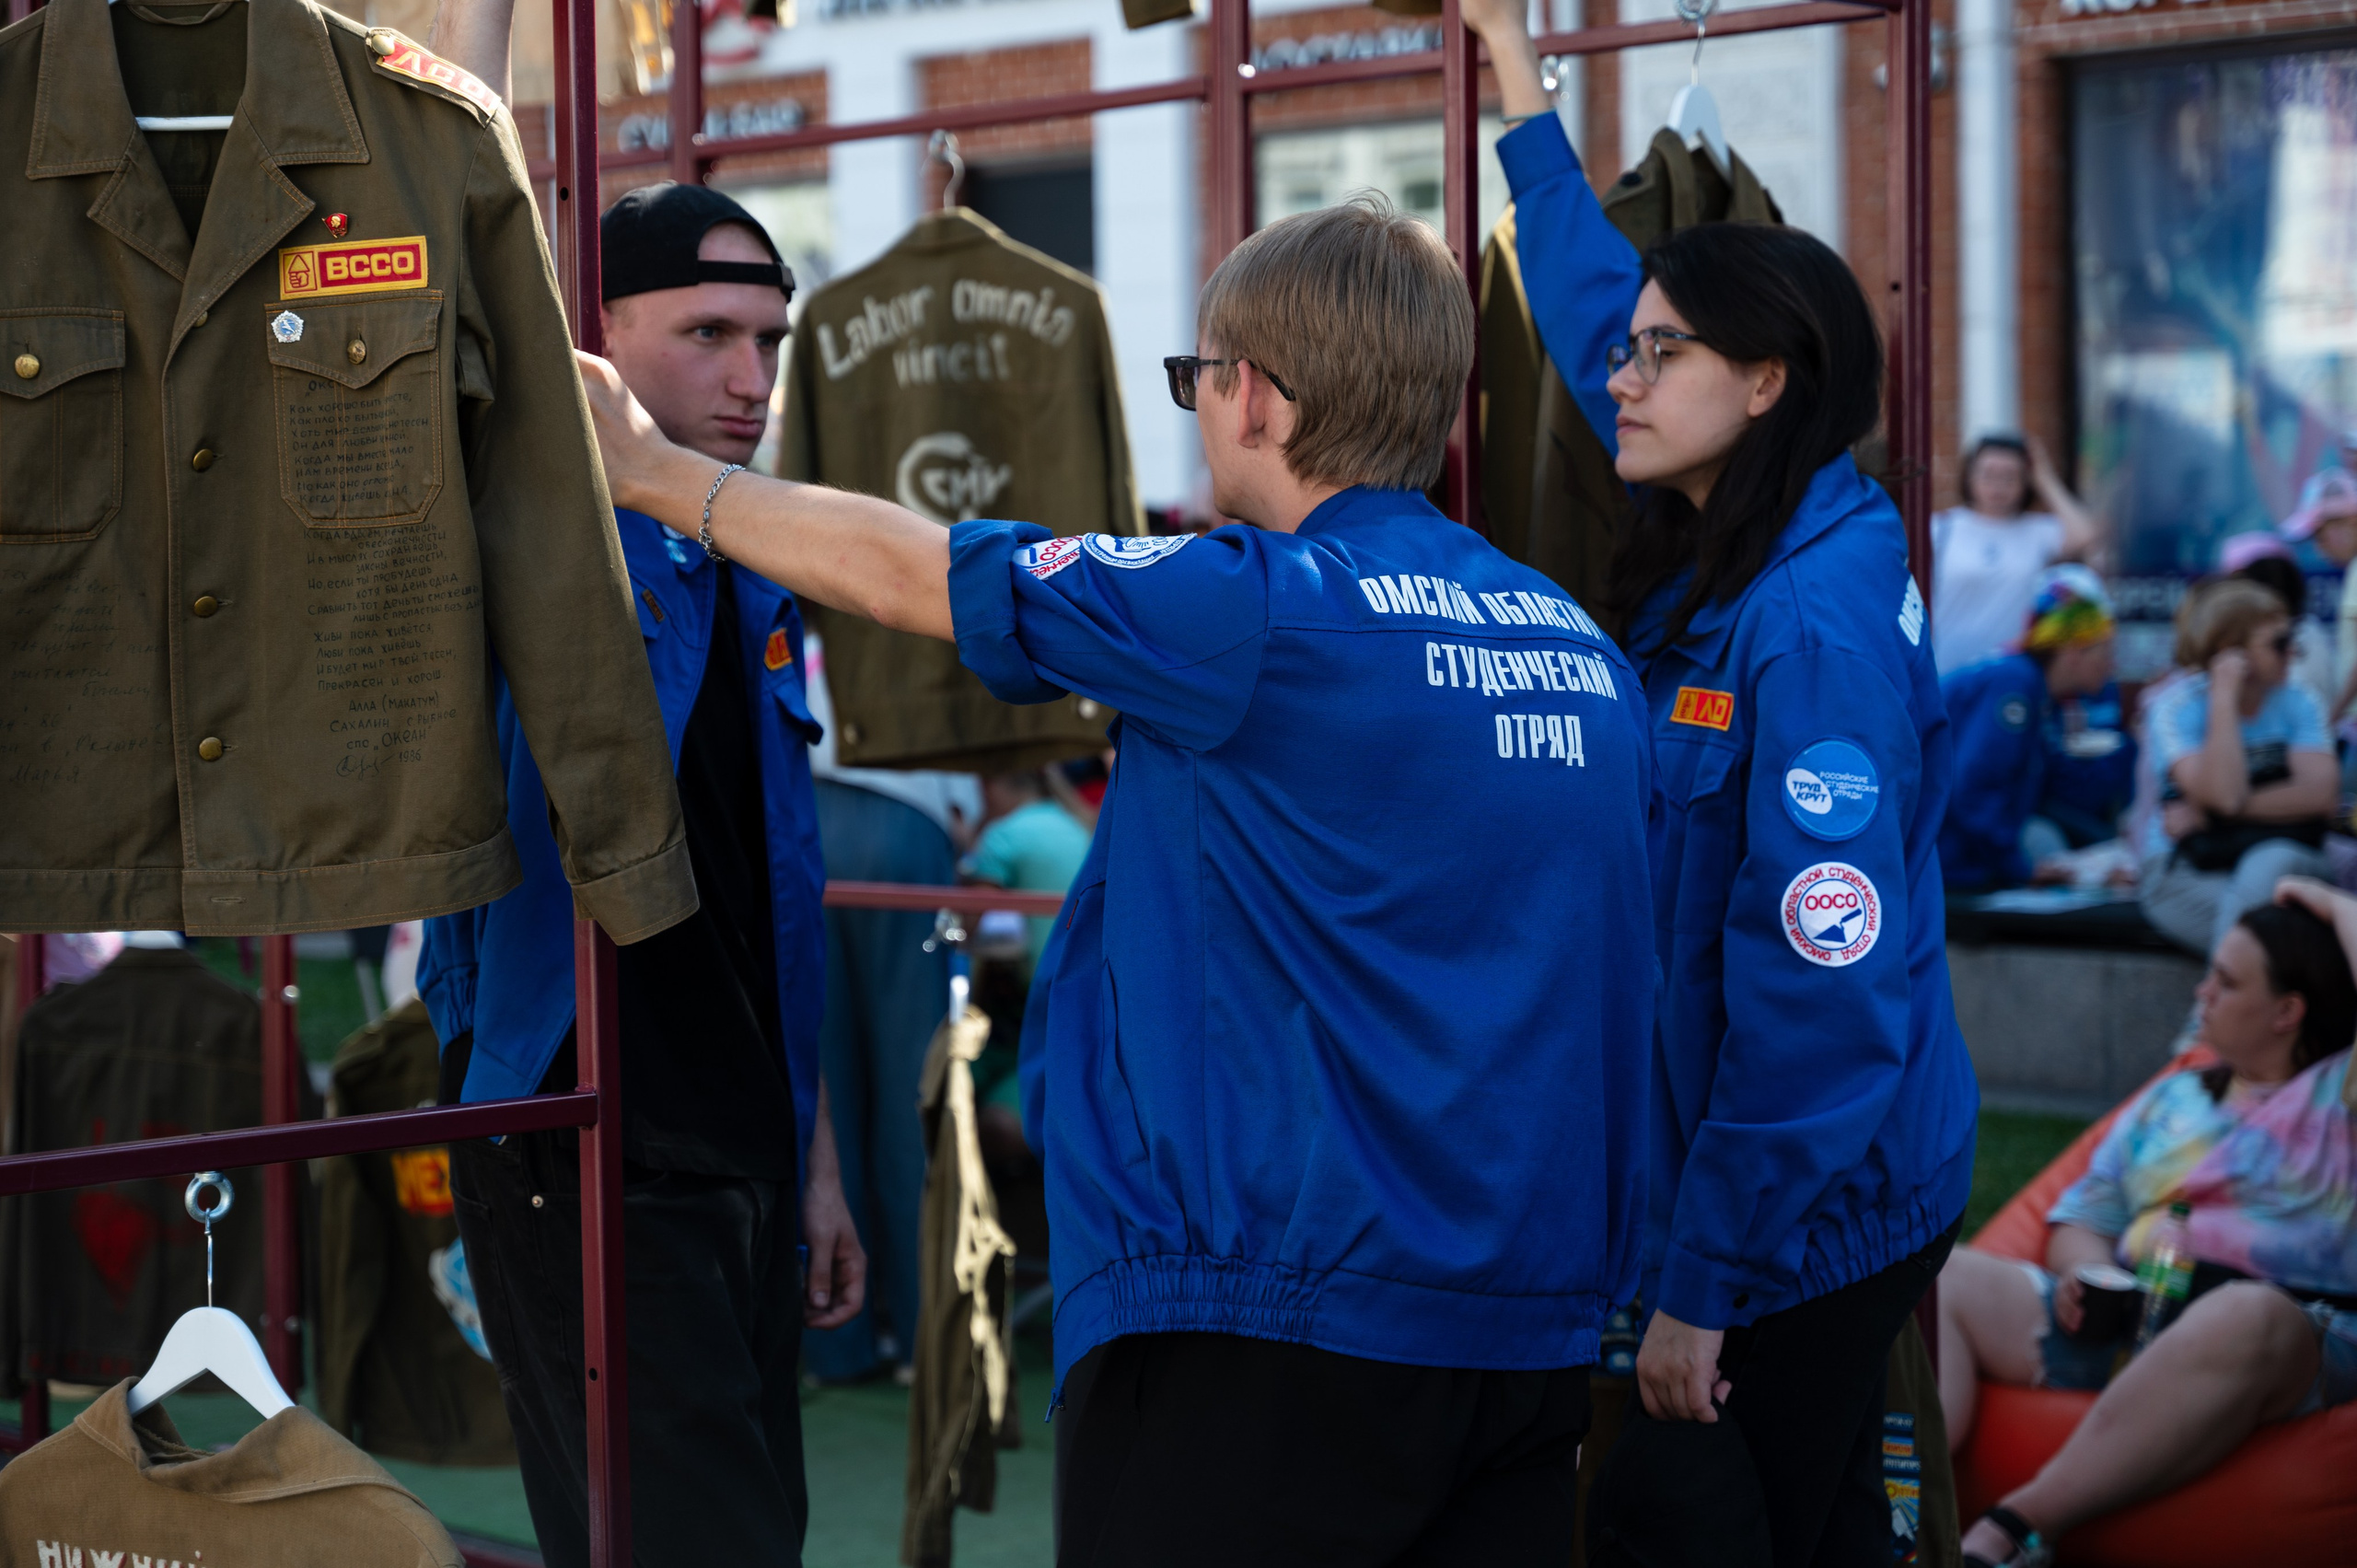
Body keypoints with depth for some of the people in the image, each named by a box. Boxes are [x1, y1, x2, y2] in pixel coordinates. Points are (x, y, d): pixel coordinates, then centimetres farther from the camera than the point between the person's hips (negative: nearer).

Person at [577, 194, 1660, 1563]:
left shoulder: (1256, 610, -13)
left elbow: (894, 569, -2)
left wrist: (653, 471, 13)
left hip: (1272, 1322, -7)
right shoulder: (1584, 651, 8)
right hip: (1536, 1336, 7)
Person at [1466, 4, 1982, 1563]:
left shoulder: (1813, 625, -20)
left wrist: (1700, 1287, -20)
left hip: (1805, 1218, -9)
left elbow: (1820, 995, -23)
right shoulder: (1710, 568, 5)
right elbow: (1597, 301, 20)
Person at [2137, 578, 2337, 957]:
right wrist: (2225, 697, -17)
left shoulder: (2295, 704, 7)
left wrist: (2208, 815, -16)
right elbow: (2226, 794, -21)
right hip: (2188, 875, -4)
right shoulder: (2175, 709, -6)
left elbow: (2320, 794, -8)